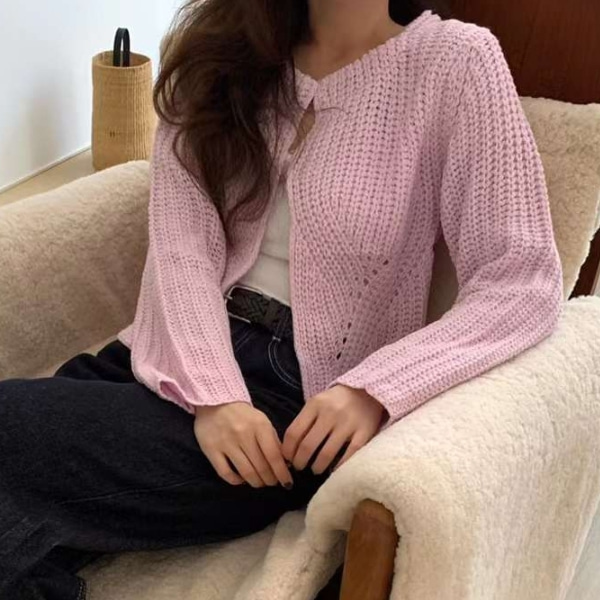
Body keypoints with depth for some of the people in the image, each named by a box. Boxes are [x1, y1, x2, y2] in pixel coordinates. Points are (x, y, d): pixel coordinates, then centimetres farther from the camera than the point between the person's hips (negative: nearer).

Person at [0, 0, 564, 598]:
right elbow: (180, 239, -3)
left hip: (304, 392, -4)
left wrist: (373, 389, -22)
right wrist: (212, 392, -19)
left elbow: (524, 282, -9)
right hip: (186, 358, 4)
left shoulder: (453, 61, -3)